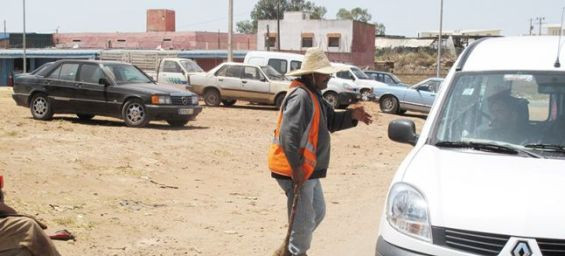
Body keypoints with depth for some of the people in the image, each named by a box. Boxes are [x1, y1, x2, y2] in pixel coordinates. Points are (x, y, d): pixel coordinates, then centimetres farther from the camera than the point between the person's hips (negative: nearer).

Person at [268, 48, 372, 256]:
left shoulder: (313, 96, 14)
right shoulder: (300, 96, -21)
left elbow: (331, 121, 17)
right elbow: (288, 135, -29)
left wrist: (352, 116, -1)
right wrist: (296, 168, -27)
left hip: (308, 170, 11)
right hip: (295, 171, -11)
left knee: (317, 213, 23)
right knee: (303, 222, -1)